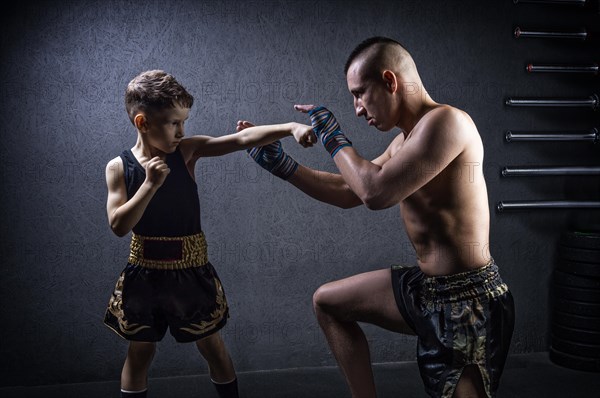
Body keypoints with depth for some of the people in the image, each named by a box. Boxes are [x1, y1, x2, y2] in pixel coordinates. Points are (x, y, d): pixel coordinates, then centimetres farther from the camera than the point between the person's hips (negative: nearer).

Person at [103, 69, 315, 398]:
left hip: (191, 271, 0)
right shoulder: (119, 167, -7)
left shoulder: (187, 151, -9)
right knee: (139, 353, 14)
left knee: (212, 347, 14)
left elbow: (242, 139, -19)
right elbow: (118, 225, -15)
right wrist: (150, 184, -24)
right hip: (144, 274, 0)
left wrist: (291, 127, -31)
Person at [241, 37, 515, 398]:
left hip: (468, 304, -10)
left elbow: (376, 192, -27)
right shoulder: (406, 140, 11)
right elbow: (347, 191, 20)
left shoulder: (445, 121, -19)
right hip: (427, 288, 10)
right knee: (327, 303, 18)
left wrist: (333, 138, -10)